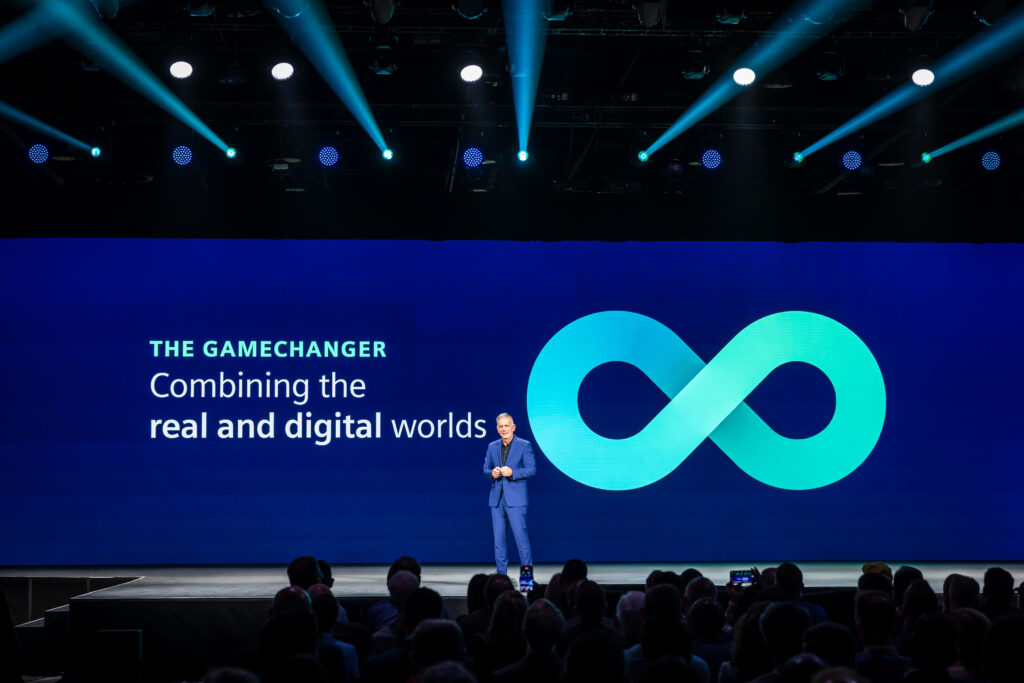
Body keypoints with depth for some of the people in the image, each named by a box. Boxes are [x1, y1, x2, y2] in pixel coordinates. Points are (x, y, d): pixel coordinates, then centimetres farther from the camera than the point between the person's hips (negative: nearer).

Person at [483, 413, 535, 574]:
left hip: (515, 499, -5)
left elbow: (532, 469, -5)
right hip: (497, 500, 5)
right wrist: (492, 473, -7)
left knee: (521, 538, -7)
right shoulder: (492, 447, 14)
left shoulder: (524, 445, 0)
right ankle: (501, 575, 12)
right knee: (498, 541, 6)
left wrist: (512, 472, -17)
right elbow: (485, 470, 16)